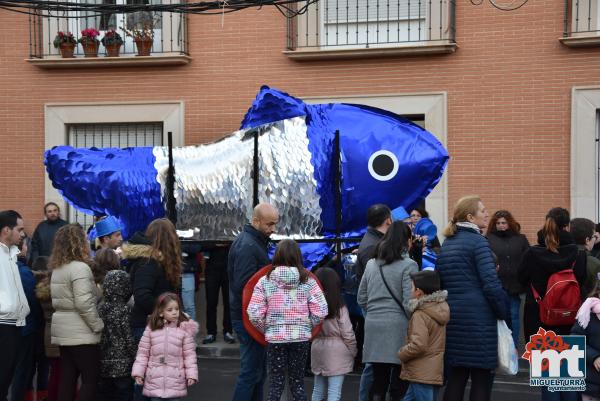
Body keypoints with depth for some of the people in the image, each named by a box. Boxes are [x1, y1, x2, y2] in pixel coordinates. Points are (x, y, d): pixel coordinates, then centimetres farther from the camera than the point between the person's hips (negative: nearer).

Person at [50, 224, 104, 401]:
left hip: (63, 331, 9)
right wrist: (98, 326, -13)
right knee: (91, 379, -4)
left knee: (67, 378, 10)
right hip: (81, 333, -9)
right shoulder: (80, 268, -16)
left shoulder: (57, 268, 14)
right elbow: (84, 303, -22)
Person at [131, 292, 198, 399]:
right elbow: (143, 353, 3)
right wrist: (138, 372, -2)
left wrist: (191, 373, -8)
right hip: (154, 380, 1)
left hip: (175, 382, -1)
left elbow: (189, 354, -2)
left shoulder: (185, 329, -4)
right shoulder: (151, 328, 0)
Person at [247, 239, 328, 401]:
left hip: (275, 338, -1)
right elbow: (320, 312, -7)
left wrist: (267, 330, 8)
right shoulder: (308, 281, -3)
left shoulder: (265, 281, -5)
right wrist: (306, 327, 10)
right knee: (297, 382, 13)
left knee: (276, 384, 8)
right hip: (301, 337, 1)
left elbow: (254, 315, -9)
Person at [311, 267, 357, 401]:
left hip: (317, 348, 4)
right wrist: (353, 351, 4)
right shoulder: (339, 307, -11)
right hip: (337, 351, -4)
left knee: (318, 389, 17)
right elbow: (347, 333, -9)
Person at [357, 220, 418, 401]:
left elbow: (361, 299, 14)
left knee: (378, 378, 10)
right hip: (398, 326, -5)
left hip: (373, 325, 5)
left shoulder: (371, 264, 11)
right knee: (400, 380, 1)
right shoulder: (408, 265, -6)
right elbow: (409, 303, -11)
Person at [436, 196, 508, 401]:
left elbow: (440, 282, 15)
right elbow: (491, 284, -16)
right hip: (479, 318, -7)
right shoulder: (478, 241, -9)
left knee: (455, 377, 11)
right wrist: (503, 312, -5)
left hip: (452, 316, 7)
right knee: (481, 378, 0)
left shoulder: (447, 243, 14)